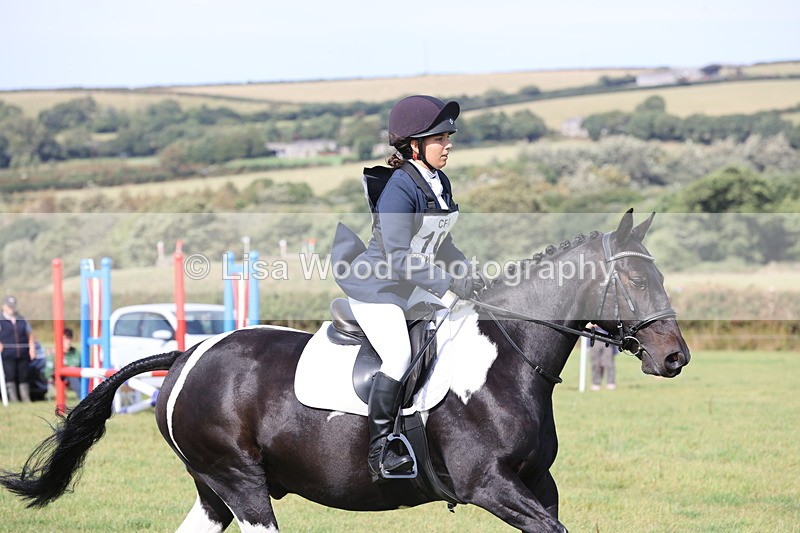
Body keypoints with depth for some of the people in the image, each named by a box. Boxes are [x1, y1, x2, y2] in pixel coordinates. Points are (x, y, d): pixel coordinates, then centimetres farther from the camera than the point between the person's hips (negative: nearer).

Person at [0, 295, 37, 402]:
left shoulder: (22, 320, 18)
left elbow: (30, 334, 20)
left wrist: (32, 347, 7)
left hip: (23, 355, 4)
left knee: (23, 377, 4)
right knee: (10, 377, -10)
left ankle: (26, 398, 7)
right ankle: (13, 398, -9)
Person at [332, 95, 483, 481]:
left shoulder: (440, 184, 7)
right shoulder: (399, 188, -22)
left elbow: (440, 243, 17)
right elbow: (398, 257, -27)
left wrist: (468, 273, 2)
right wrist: (448, 282, -30)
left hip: (409, 289, 10)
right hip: (375, 286, -10)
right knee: (399, 356, -25)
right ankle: (379, 452, -18)